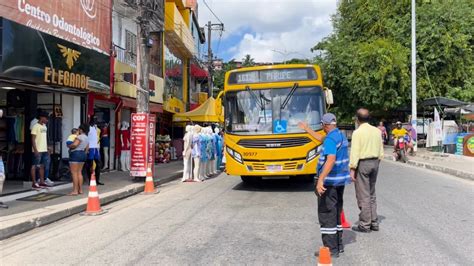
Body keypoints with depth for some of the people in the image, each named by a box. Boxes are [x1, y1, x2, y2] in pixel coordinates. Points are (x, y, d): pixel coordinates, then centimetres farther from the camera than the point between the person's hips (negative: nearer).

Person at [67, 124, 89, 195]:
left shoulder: (79, 137, -13)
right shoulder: (87, 138, 16)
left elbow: (74, 145, -25)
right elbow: (87, 148, 20)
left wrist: (69, 146, -7)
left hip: (76, 154, -10)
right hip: (83, 154, 10)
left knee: (74, 173, -7)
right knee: (79, 172, 12)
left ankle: (75, 191, -8)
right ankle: (80, 190, 12)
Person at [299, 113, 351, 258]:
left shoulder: (331, 138, -18)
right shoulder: (341, 135, 11)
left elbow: (331, 159, -29)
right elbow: (323, 139, 28)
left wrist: (321, 179, -33)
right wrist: (307, 129, 36)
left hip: (330, 181, -10)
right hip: (340, 179, 10)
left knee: (327, 214, -2)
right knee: (336, 212, 18)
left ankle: (331, 249, 1)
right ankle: (338, 245, 26)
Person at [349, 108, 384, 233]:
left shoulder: (358, 132, -12)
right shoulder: (377, 131, 7)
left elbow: (355, 152, -16)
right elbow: (381, 150, 10)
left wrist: (352, 168, -13)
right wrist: (377, 162, 18)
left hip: (362, 163, -7)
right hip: (374, 162, 7)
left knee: (363, 195, -1)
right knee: (371, 194, 16)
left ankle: (365, 225, 4)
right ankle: (374, 223, 21)